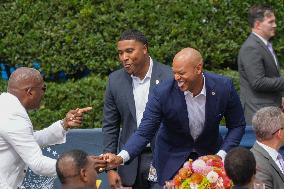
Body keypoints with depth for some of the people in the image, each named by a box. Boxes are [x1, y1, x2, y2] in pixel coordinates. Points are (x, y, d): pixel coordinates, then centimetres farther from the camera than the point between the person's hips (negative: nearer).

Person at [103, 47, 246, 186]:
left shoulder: (224, 87, -18)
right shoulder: (162, 93, -22)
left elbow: (237, 126, -5)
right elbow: (144, 133, -20)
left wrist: (221, 156, -18)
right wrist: (120, 158, -36)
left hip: (210, 155, 1)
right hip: (172, 162, -1)